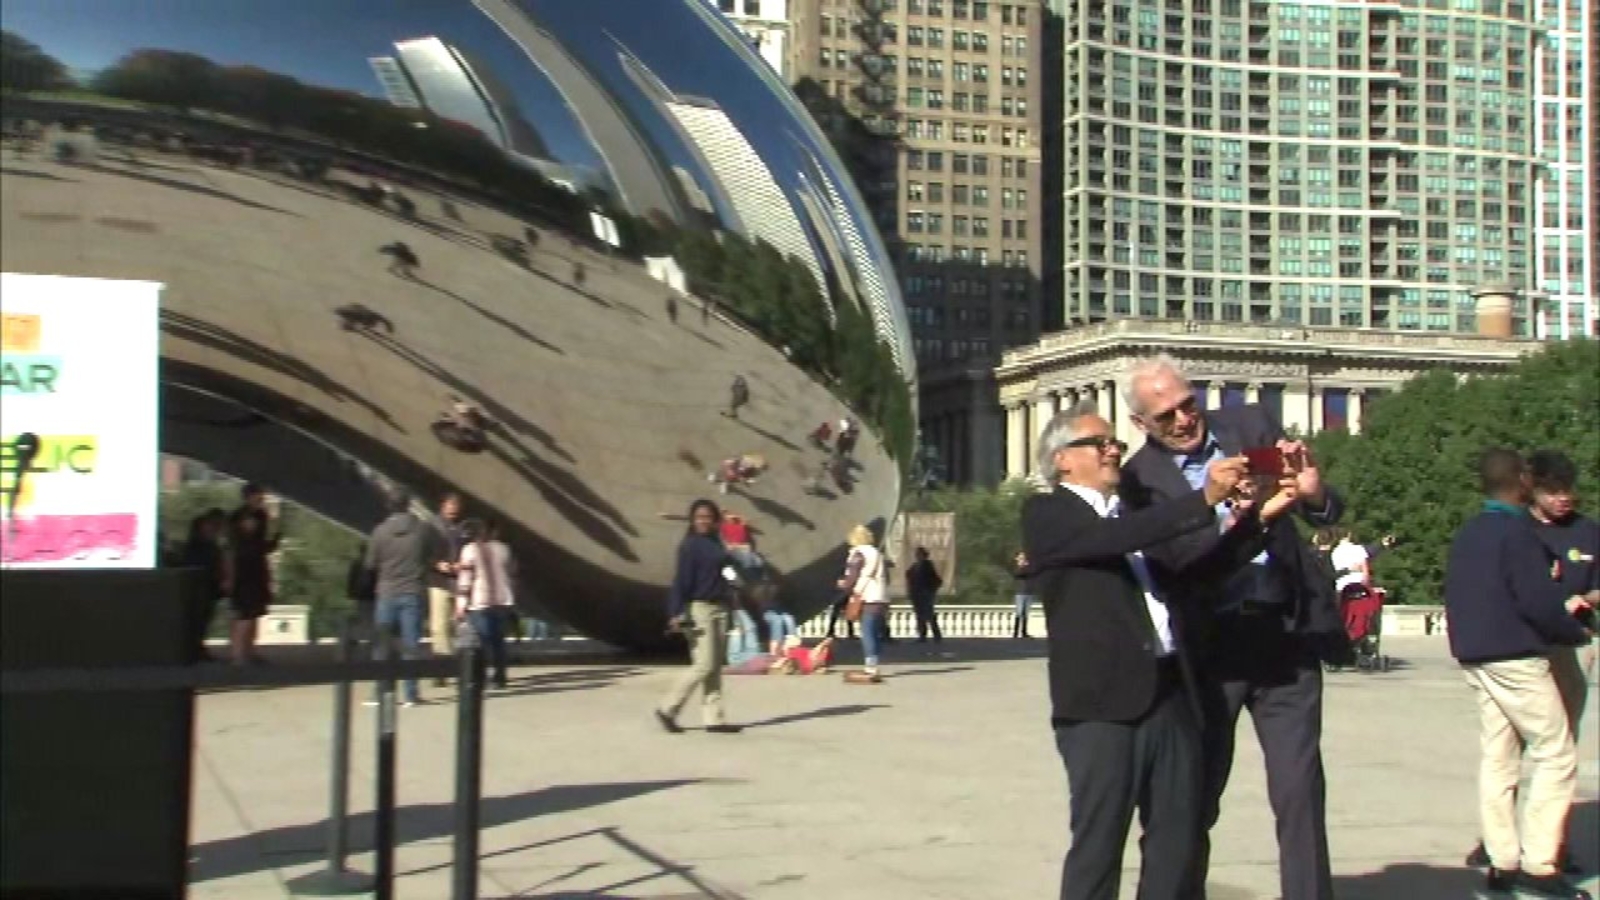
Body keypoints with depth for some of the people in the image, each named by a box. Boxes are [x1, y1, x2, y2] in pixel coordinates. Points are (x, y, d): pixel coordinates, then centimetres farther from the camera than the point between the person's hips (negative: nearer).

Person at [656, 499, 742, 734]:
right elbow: (681, 580, -15)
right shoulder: (690, 545, -10)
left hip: (718, 609, 8)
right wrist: (677, 613, -22)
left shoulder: (715, 543, 13)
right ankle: (667, 709, 2)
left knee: (715, 666, 7)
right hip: (699, 609, -8)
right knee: (704, 665, -9)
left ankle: (715, 718, 9)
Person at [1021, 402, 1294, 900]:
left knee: (1176, 840, 12)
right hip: (1103, 702, -7)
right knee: (1098, 844, -3)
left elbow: (1191, 568, 17)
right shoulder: (1046, 513, -1)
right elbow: (1115, 537, -17)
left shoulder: (1133, 516, 22)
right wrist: (1204, 499, -22)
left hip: (1171, 694, 7)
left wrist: (1256, 517, 8)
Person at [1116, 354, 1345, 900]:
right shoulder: (1140, 476, -2)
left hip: (1285, 634, 1)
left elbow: (1328, 516, 3)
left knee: (1300, 792, 2)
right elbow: (1167, 553, -19)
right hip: (1208, 646, -1)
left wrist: (1313, 494, -20)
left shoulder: (1249, 425, 4)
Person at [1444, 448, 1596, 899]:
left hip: (1476, 659, 8)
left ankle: (1503, 862, 9)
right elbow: (1537, 602, -20)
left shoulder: (1466, 535, 12)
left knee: (1497, 759, 9)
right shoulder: (1517, 532, -14)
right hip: (1517, 659, -8)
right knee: (1556, 757, -3)